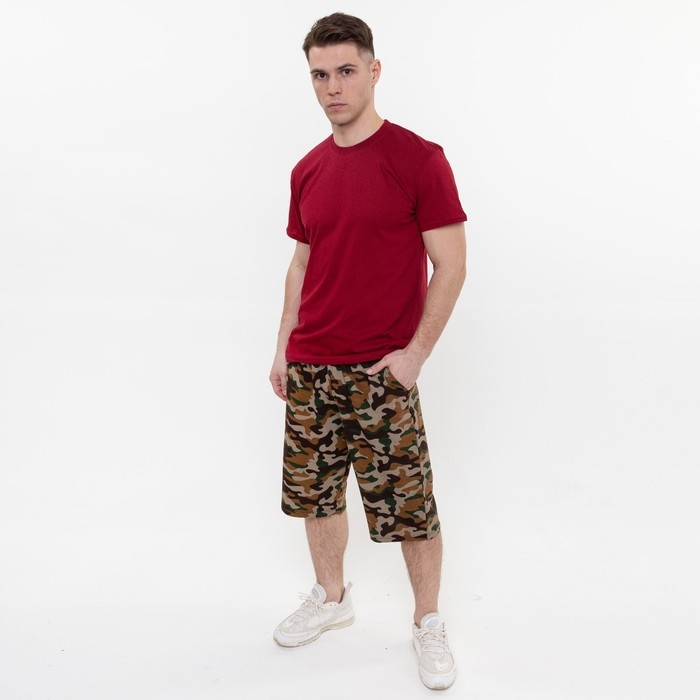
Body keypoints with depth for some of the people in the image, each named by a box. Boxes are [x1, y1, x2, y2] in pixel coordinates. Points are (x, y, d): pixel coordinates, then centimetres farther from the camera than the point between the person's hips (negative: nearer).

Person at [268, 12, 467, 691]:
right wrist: (284, 348, 13)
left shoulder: (418, 159, -9)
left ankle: (428, 623, 22)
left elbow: (451, 265, -9)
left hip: (381, 372, -6)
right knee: (315, 489, 16)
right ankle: (331, 597, 37)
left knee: (409, 504, 2)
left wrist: (415, 352, -14)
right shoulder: (307, 171, 8)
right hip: (309, 368, 6)